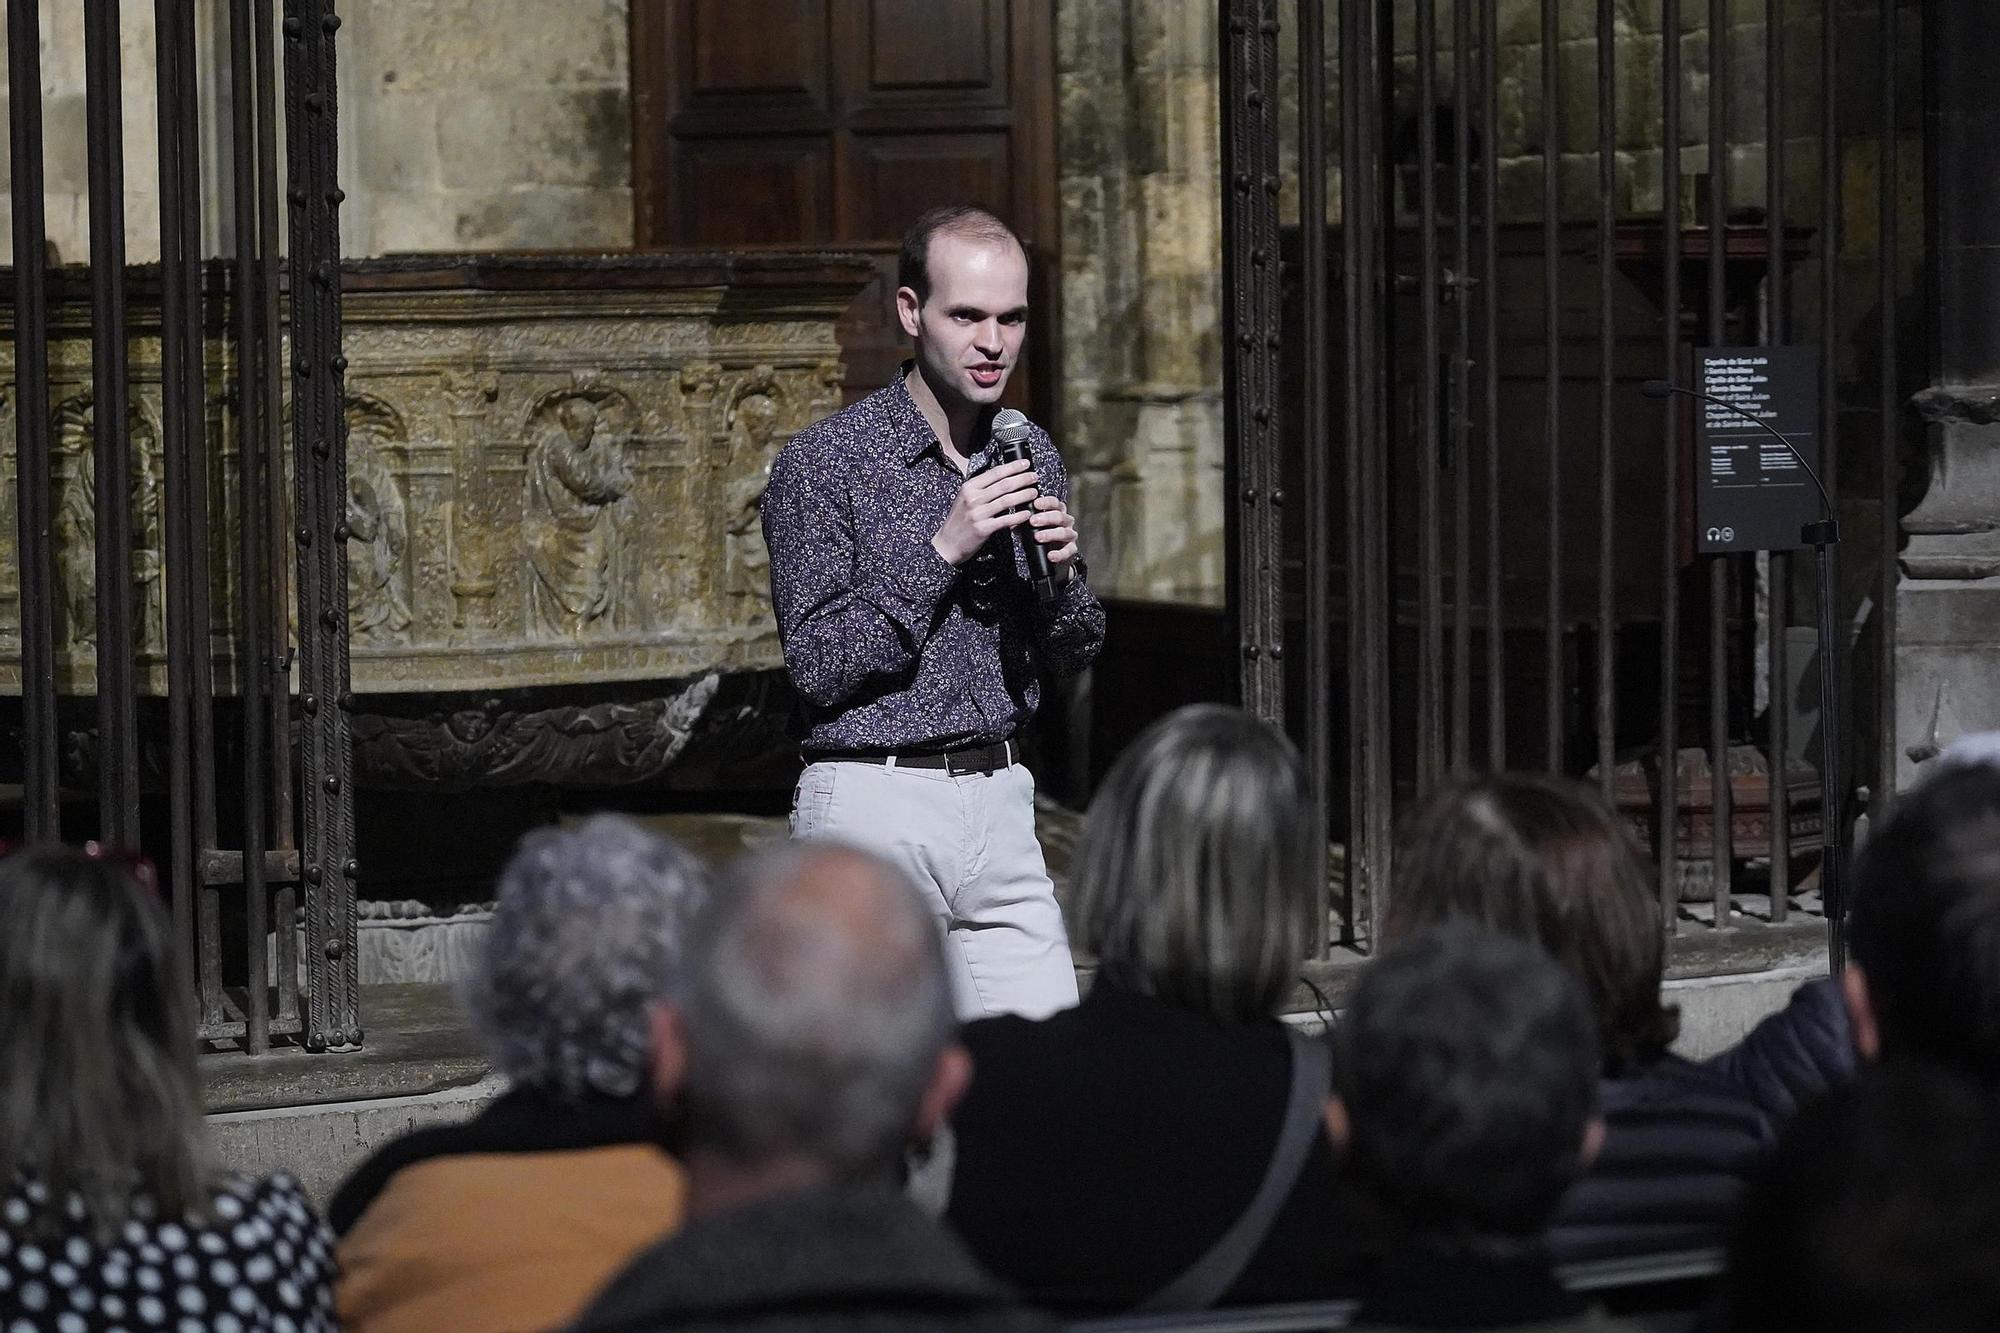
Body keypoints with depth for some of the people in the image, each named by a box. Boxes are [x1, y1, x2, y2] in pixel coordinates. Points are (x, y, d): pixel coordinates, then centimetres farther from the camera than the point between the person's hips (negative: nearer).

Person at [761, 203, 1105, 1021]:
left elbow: (1072, 660, 17)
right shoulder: (823, 463, -7)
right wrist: (942, 551, -18)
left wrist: (1060, 574, -4)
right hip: (874, 807, -5)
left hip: (999, 802, 5)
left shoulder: (1032, 459, 11)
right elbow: (819, 667, -12)